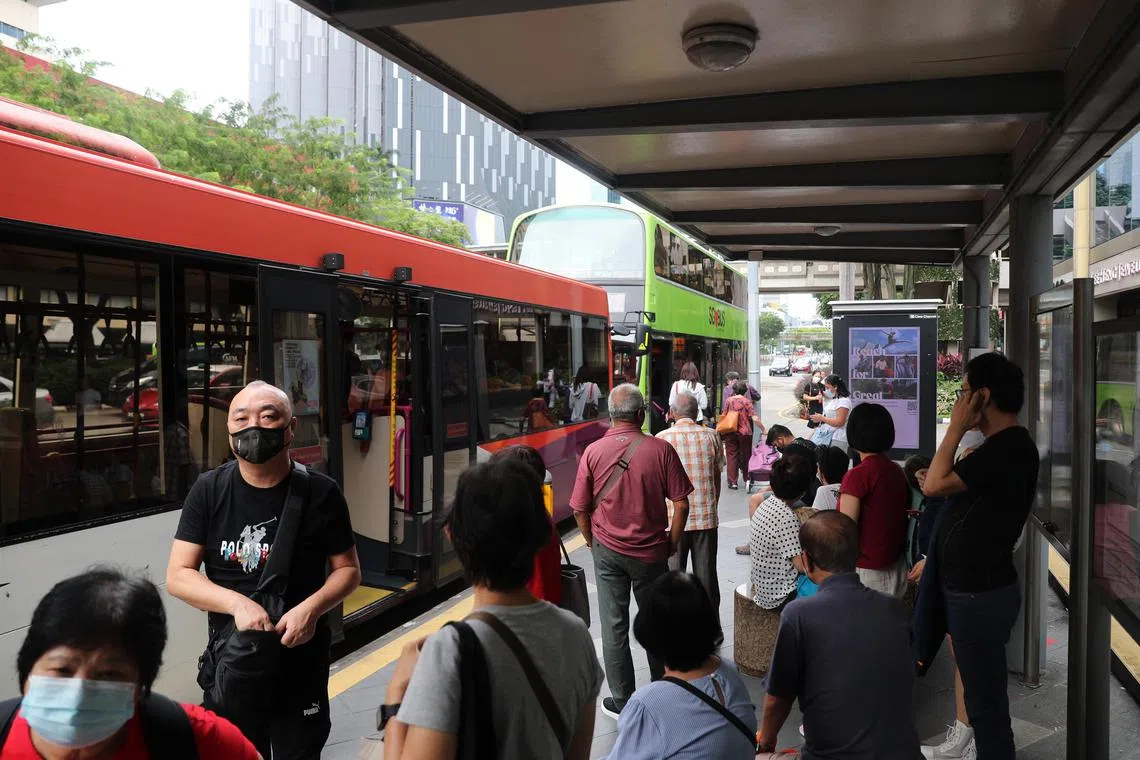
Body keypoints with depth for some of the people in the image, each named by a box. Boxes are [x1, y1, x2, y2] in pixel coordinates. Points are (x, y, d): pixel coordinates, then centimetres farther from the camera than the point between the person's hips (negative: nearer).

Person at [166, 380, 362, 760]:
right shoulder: (208, 491, -5)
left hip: (301, 665, -1)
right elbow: (177, 576, -6)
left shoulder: (320, 493, -9)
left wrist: (312, 608, -20)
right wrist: (238, 603, -21)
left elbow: (348, 569, -1)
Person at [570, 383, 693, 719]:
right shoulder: (661, 449, -12)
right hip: (651, 551, 0)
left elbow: (580, 509, -4)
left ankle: (622, 702, 19)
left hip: (608, 550, 0)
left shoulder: (593, 451, -9)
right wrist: (672, 543, 4)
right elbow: (681, 504, -10)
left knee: (614, 626, 10)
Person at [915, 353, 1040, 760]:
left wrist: (956, 426, -14)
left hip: (979, 594, -9)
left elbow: (933, 484, -21)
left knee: (985, 703, 3)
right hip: (972, 586, 9)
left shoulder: (1008, 447, -22)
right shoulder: (1005, 446, 11)